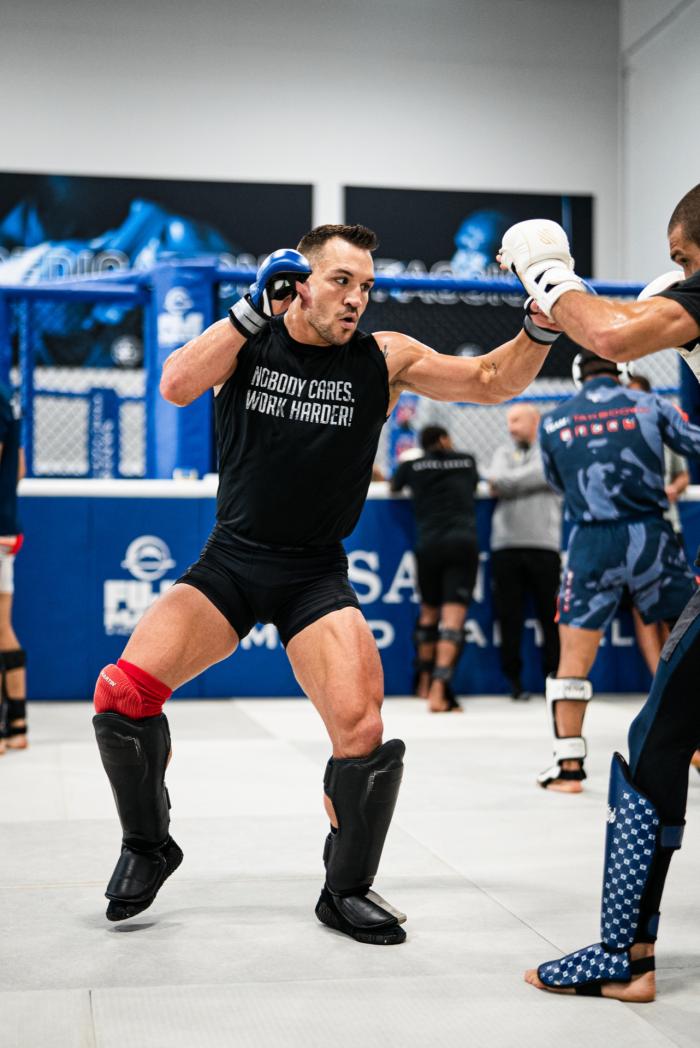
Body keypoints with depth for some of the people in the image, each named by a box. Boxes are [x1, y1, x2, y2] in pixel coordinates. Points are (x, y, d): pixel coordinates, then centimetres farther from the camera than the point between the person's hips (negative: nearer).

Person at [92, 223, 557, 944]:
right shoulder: (246, 337, -1)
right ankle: (148, 846, 13)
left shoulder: (382, 358, -1)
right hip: (228, 561, 1)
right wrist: (253, 308, -20)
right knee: (122, 692, -16)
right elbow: (176, 387, -18)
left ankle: (347, 889, 8)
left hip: (316, 577, 0)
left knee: (363, 732, -20)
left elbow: (492, 382, -3)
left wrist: (541, 324, -20)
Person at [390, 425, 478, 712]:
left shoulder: (412, 465, 12)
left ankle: (424, 681, 36)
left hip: (428, 545, 1)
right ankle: (439, 690, -23)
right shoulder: (467, 461, 14)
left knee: (428, 612, 21)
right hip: (463, 542, -1)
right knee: (452, 620, -9)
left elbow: (393, 486, 32)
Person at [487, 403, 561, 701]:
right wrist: (524, 483, -2)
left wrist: (507, 483, 1)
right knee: (509, 615, 0)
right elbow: (496, 481, 3)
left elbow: (546, 475, -7)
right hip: (505, 543, 3)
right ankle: (514, 679, 6)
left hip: (543, 544, -2)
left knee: (550, 613, -3)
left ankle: (554, 674, 6)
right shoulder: (503, 453, 20)